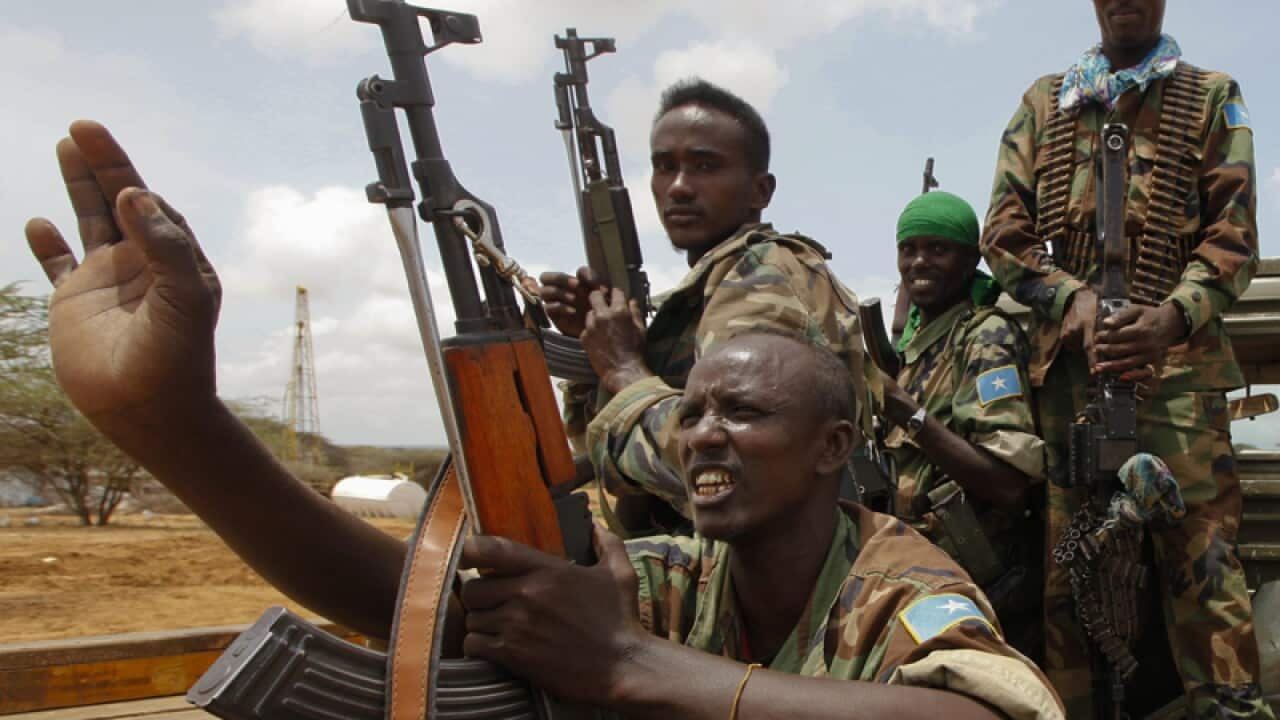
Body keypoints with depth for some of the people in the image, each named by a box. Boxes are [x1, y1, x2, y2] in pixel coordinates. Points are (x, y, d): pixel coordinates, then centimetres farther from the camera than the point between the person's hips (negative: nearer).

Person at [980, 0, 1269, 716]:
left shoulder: (1212, 97, 14)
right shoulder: (1043, 102, 18)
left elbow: (1235, 232, 3)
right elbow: (1004, 231, 9)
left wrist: (1172, 317, -15)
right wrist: (1073, 297, -8)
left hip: (1175, 353, -1)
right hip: (1067, 352, 2)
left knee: (1201, 543, -9)